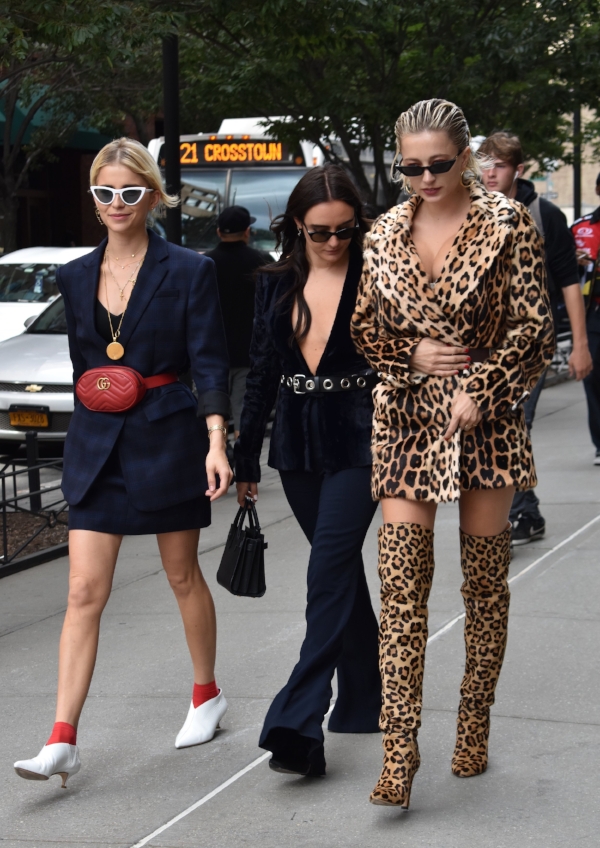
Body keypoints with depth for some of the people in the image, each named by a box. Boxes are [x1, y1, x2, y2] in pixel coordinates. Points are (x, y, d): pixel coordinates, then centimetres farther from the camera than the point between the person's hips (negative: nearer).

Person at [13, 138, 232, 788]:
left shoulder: (187, 272, -5)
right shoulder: (75, 277, 7)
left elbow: (209, 365, -8)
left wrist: (216, 444, -17)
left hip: (168, 437, -3)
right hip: (96, 445, 3)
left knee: (183, 576, 12)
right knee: (84, 592, -4)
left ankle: (207, 694, 34)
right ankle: (63, 741, -7)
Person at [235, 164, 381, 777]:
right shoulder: (276, 286, 9)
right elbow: (261, 374, 13)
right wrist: (245, 459, 13)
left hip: (358, 443, -5)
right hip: (298, 447, 5)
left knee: (330, 570, -13)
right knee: (342, 570, 15)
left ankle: (299, 720, -17)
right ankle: (366, 698, 29)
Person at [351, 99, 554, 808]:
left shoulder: (507, 224, -3)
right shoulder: (384, 234, 8)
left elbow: (535, 328, -5)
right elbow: (363, 328, 14)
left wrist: (480, 391, -14)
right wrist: (411, 354, -5)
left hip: (484, 423, -2)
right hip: (406, 423, 2)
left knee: (486, 584, 8)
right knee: (400, 589, -7)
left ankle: (474, 729, 24)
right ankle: (398, 757, -8)